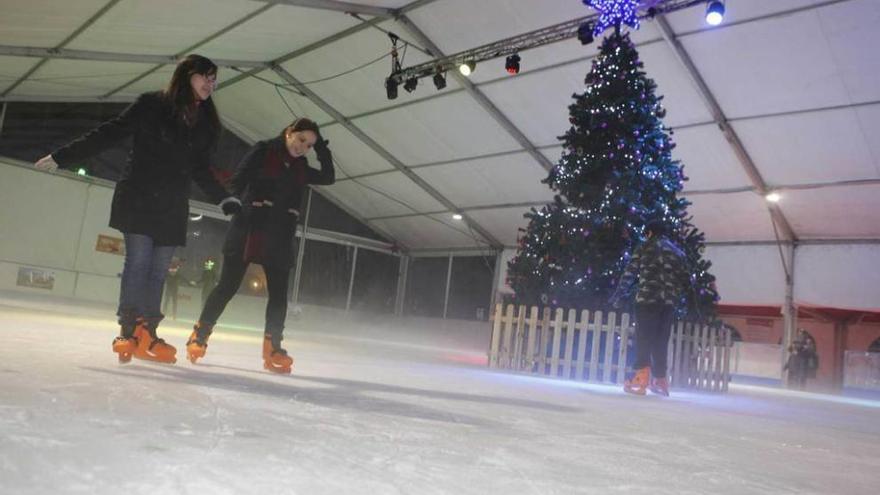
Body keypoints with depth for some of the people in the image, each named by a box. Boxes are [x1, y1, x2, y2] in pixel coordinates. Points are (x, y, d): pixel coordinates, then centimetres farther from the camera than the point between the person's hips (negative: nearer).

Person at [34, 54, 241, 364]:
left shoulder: (206, 124, 10)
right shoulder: (151, 105, -3)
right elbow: (109, 134, -1)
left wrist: (225, 199, 8)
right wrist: (62, 156, -2)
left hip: (173, 206, 4)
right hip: (138, 199, -4)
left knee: (158, 269, 2)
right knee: (138, 261, -10)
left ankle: (146, 333, 6)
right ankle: (128, 331, -5)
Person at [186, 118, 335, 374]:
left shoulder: (301, 167, 14)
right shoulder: (263, 151, 0)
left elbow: (329, 177, 13)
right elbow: (237, 183, -4)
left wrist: (321, 146, 8)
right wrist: (246, 208, -14)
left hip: (280, 237, 5)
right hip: (249, 230, -5)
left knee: (279, 293, 0)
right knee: (228, 285, -2)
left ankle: (272, 348, 5)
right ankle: (199, 335, 10)